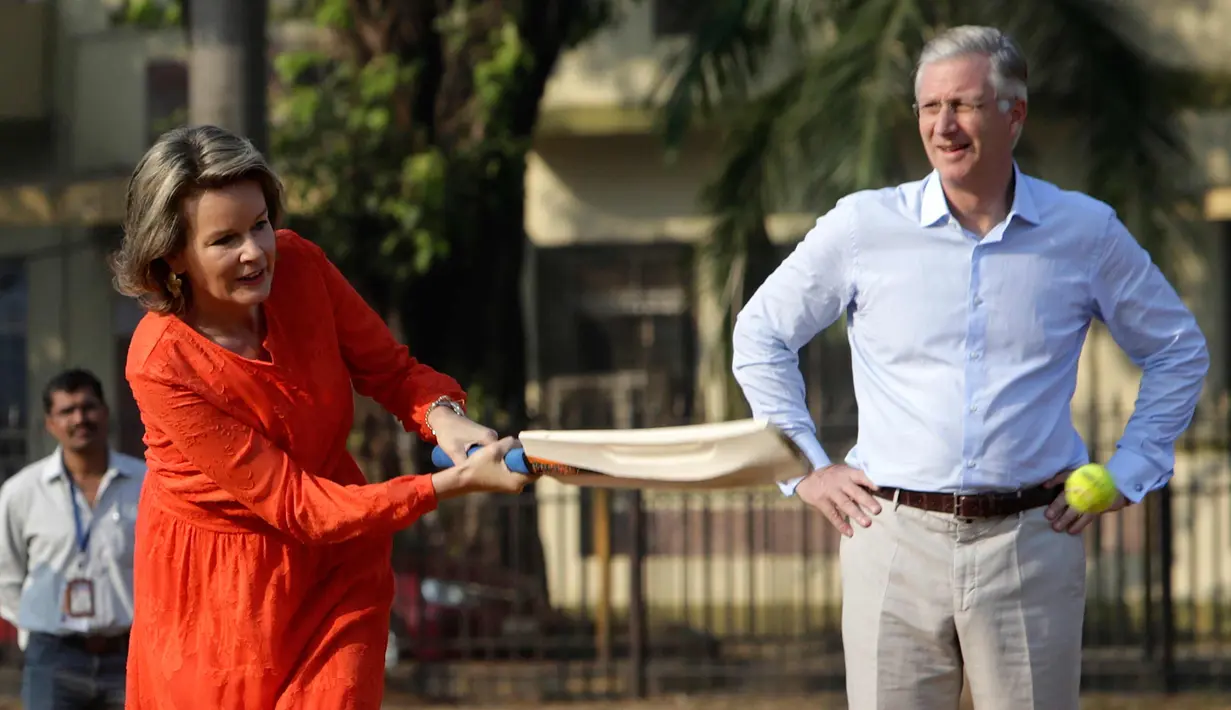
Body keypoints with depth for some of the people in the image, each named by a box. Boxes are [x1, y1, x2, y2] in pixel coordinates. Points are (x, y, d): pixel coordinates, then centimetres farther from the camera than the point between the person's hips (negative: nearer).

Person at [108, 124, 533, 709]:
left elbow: (394, 370, 0)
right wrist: (454, 483, -34)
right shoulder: (161, 364, -27)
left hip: (334, 570, 3)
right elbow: (295, 505, -27)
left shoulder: (296, 265, -14)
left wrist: (442, 417, -25)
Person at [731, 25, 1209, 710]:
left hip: (1031, 544, 0)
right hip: (896, 541, 0)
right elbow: (761, 334, 15)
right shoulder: (864, 225, 3)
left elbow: (1179, 351, 17)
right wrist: (806, 468, 9)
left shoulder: (1086, 231, 4)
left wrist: (1125, 476, 9)